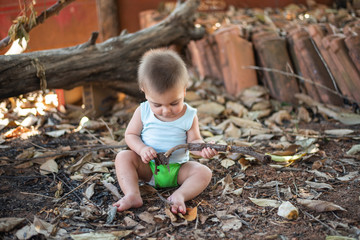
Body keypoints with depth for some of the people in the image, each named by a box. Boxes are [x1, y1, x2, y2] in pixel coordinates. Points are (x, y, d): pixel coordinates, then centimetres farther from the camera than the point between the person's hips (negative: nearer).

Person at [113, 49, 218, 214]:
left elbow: (193, 141, -4)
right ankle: (132, 195, -34)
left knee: (204, 172, -21)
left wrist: (202, 149, -28)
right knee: (123, 157, -21)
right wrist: (142, 149, -21)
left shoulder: (189, 116, -9)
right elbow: (130, 134, -1)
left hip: (178, 169, 0)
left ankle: (180, 195, -39)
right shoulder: (143, 112, -7)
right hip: (148, 167, 1)